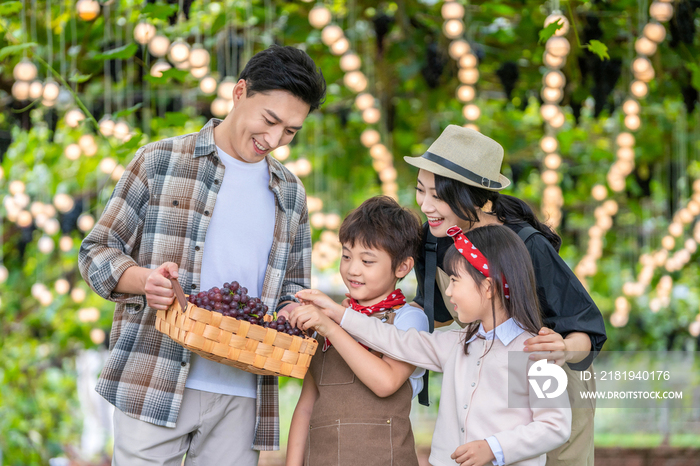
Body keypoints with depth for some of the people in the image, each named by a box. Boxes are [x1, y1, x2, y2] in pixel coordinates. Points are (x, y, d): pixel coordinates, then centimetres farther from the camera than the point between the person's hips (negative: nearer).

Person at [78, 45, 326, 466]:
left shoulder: (291, 194, 17)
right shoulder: (160, 162, 4)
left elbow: (292, 289, 22)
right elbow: (97, 252, 4)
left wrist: (293, 319, -2)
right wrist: (144, 280, -17)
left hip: (242, 395, 4)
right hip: (155, 385, -3)